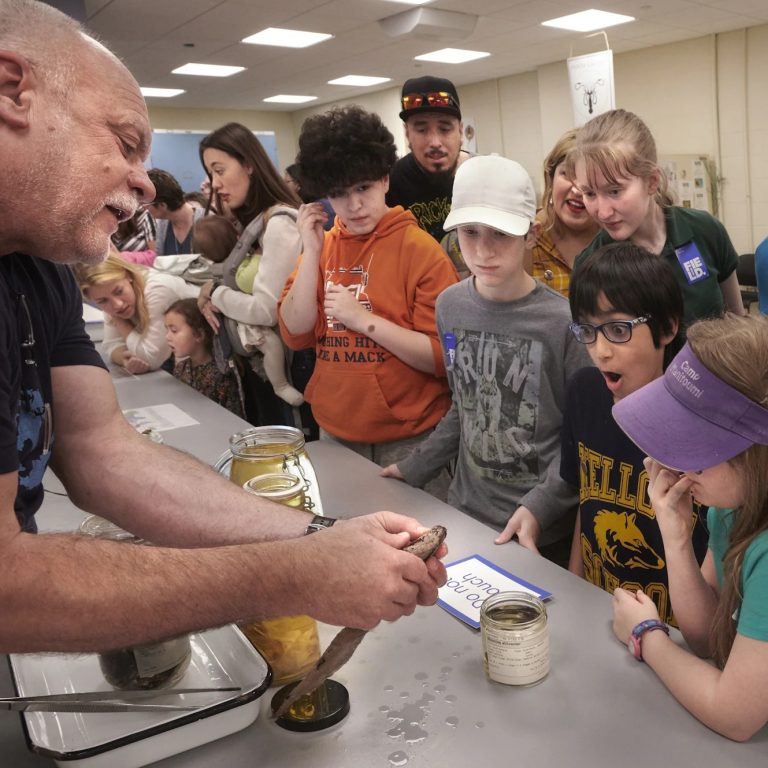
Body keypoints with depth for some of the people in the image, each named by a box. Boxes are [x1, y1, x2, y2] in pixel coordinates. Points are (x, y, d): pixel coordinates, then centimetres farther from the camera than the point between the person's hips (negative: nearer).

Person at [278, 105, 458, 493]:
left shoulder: (421, 250, -11)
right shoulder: (323, 246, 5)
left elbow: (443, 358, -14)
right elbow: (295, 335, -3)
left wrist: (364, 319, -21)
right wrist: (312, 252, -10)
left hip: (407, 442, -4)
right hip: (334, 435, 5)